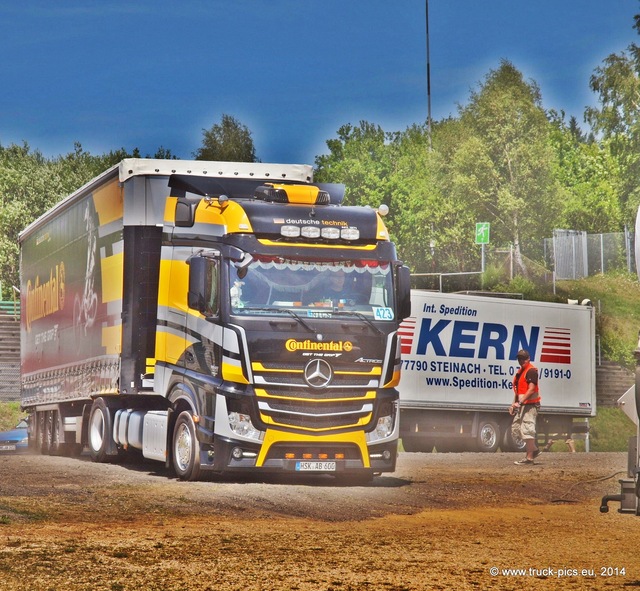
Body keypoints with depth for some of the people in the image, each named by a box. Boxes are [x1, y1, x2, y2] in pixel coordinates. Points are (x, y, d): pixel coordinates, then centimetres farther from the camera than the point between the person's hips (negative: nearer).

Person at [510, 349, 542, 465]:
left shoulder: (531, 371, -12)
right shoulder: (520, 371, 19)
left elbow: (531, 389, -21)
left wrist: (520, 402, -26)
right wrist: (514, 403, 17)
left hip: (529, 405, -10)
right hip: (521, 406, 10)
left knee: (527, 430, -10)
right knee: (515, 429, 13)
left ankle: (529, 457, -6)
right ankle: (534, 450, 21)